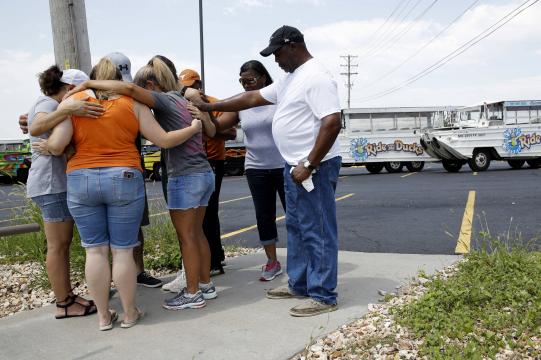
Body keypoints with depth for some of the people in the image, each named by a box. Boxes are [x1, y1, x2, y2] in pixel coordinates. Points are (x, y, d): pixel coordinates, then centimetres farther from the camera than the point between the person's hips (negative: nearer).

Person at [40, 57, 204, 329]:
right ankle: (129, 314, 17)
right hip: (124, 180, -1)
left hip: (81, 181, 1)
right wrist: (194, 128, 17)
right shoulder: (132, 103, 2)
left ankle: (103, 316, 17)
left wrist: (45, 147, 16)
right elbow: (164, 140, 1)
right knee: (123, 250, 6)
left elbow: (56, 145, -7)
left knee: (95, 250, 9)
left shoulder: (72, 101, 3)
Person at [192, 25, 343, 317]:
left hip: (314, 168, -10)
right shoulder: (290, 79, 17)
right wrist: (209, 107, 17)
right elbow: (252, 98, 19)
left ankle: (323, 296, 7)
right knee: (296, 228, 17)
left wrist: (309, 165, -23)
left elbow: (332, 123, -23)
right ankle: (299, 284, 29)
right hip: (294, 166, 10)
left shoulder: (316, 77, -15)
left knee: (317, 232, -3)